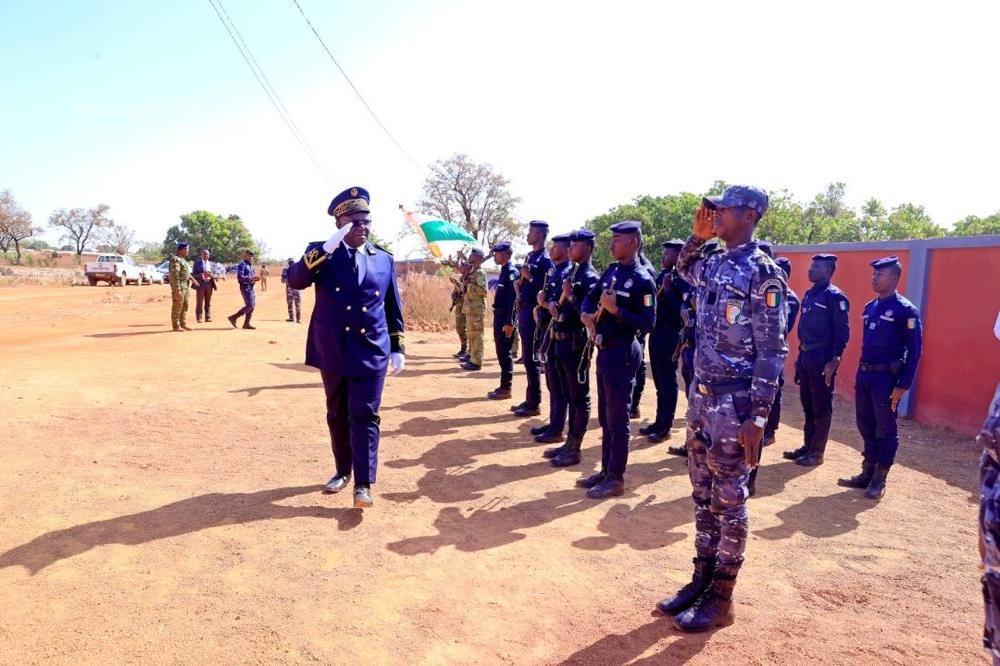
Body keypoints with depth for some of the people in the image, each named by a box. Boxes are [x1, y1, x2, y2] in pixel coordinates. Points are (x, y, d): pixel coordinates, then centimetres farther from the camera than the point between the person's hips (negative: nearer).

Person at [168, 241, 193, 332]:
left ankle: (183, 324, 20)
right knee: (177, 306, -4)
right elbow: (174, 275, -20)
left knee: (184, 306, 13)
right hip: (179, 285, -10)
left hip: (186, 285, 10)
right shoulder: (175, 259, -14)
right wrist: (177, 290, -24)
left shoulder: (183, 259, 16)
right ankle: (176, 326, 0)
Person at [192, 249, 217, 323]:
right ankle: (199, 318, -1)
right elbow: (194, 274, 2)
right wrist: (200, 275, -17)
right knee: (199, 302, -4)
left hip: (209, 283, 3)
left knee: (208, 302, 5)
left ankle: (208, 317, 8)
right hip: (200, 284, -3)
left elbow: (212, 274, 18)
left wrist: (212, 276, -5)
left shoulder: (210, 263, 15)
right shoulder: (197, 263, 4)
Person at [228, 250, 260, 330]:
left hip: (250, 287, 10)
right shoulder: (242, 264, -10)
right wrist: (251, 278, -25)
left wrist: (255, 278, 4)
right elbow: (240, 277, -20)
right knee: (250, 305, -14)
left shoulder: (250, 265, 19)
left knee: (252, 305, 8)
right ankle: (233, 317, -6)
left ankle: (246, 323, 13)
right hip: (245, 287, -9)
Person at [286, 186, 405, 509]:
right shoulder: (321, 253, 0)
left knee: (365, 415, -4)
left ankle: (363, 483, 1)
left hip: (372, 352, 0)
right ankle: (343, 471, 31)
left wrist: (399, 349, 5)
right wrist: (327, 248, -28)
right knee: (337, 415, 13)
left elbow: (394, 309, 10)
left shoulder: (385, 260, 5)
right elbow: (295, 280, -19)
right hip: (332, 351, 1)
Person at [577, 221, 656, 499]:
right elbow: (591, 297, 19)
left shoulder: (642, 280, -14)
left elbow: (648, 324, -18)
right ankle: (606, 470, 28)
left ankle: (616, 479, 12)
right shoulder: (611, 271, 9)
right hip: (604, 351, 9)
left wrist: (616, 310, -25)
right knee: (605, 418, 16)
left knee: (617, 419, 1)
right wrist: (586, 314, -3)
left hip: (622, 354, -8)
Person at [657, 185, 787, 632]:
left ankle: (721, 597, 18)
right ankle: (702, 578, 30)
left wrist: (758, 417, -19)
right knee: (702, 493, 16)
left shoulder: (763, 273, -14)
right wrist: (698, 235, 14)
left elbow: (772, 351, -15)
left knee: (729, 499, 4)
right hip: (701, 393, 8)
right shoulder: (712, 265, 9)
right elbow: (683, 268, 34)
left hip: (734, 400, -8)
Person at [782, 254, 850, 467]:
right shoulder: (809, 294, 13)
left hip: (822, 358, -8)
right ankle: (807, 446, 26)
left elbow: (842, 332, -14)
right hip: (805, 356, 8)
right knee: (807, 405, 15)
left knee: (821, 408, 2)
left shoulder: (835, 296, -12)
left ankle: (817, 453, 11)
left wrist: (834, 361, -19)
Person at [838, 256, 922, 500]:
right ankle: (867, 473, 24)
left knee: (885, 430, 3)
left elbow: (914, 351, -12)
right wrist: (858, 375, 16)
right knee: (866, 426, 13)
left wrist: (903, 386, -15)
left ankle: (879, 481, 13)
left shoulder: (905, 310, -11)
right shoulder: (869, 307, 11)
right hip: (864, 375, 7)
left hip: (886, 378, -7)